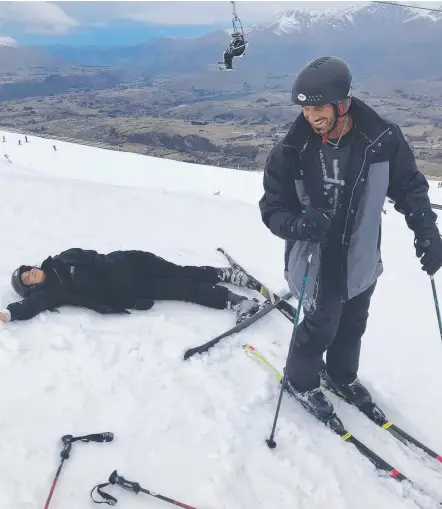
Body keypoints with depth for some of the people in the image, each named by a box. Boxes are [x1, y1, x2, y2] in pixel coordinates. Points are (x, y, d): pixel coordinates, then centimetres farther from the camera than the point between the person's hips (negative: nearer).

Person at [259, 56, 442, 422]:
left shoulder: (382, 139, -15)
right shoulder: (292, 151, -17)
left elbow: (409, 187, -1)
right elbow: (272, 209, -12)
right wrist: (298, 225, -33)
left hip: (361, 259, 3)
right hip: (316, 260, -3)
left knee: (353, 323, 21)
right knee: (321, 324, 7)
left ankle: (341, 375, 50)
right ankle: (301, 381, 37)